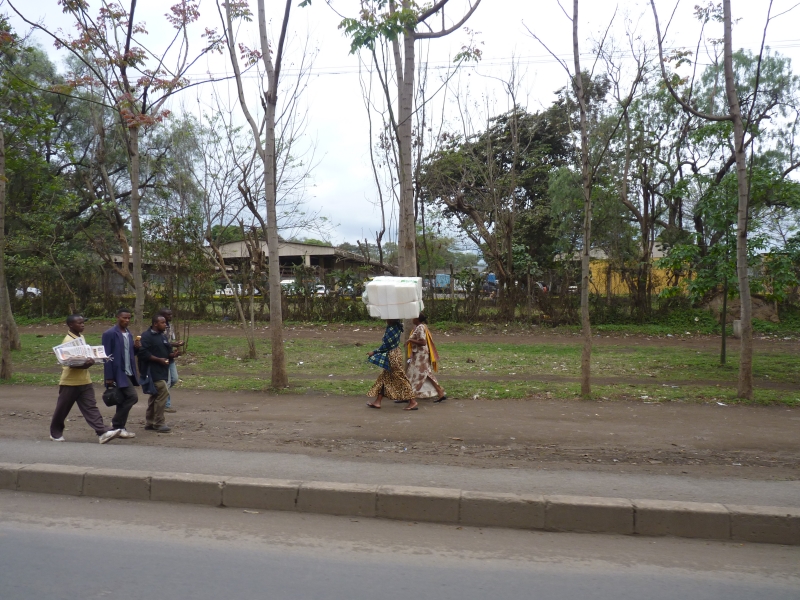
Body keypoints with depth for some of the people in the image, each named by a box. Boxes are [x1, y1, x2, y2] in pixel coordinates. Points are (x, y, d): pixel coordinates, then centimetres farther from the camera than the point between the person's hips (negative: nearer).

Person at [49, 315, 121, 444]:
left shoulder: (81, 337, 10)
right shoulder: (68, 341, -15)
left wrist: (89, 361, 2)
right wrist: (84, 364, -35)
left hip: (84, 380, 6)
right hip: (70, 381, -6)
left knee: (91, 407, -3)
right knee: (62, 409, 9)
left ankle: (102, 433, -13)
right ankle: (55, 433, 27)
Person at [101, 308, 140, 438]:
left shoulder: (128, 334, 14)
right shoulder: (110, 334, -10)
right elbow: (107, 356, -13)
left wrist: (136, 347, -3)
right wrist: (109, 377, -17)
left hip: (128, 372, 8)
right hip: (118, 373, -8)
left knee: (124, 399, 12)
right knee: (132, 396, -14)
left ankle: (118, 427, 23)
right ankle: (117, 425, -1)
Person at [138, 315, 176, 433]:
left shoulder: (163, 336, 16)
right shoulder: (146, 336, -11)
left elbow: (167, 352, 22)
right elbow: (144, 353, -18)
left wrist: (172, 354, 0)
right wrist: (159, 359, -21)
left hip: (162, 371, 9)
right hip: (152, 371, -9)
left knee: (155, 396, 14)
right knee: (163, 393, -14)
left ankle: (150, 423, 23)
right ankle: (159, 423, -6)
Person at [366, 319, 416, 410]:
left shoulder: (391, 330, -22)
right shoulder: (397, 327, 3)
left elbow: (386, 346, -18)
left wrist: (374, 352, -6)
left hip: (393, 356, -10)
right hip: (392, 355, 10)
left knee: (400, 379, -4)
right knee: (384, 377, 14)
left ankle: (413, 402, 2)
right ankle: (377, 402, 20)